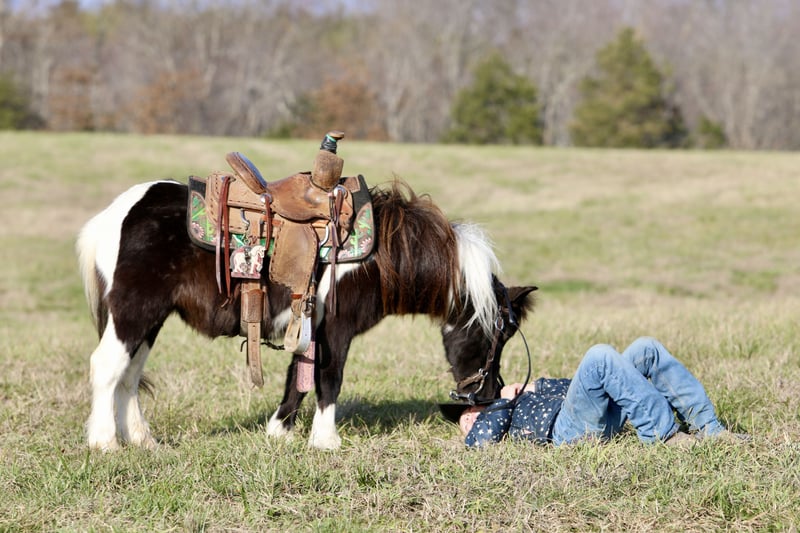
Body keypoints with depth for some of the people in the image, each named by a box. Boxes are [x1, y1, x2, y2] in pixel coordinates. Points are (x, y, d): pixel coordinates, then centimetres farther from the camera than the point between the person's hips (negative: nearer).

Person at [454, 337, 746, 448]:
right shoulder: (479, 432, 20)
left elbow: (575, 386, 32)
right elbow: (486, 435, -6)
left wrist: (535, 388, 19)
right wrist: (507, 399, 8)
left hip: (603, 415, 8)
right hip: (569, 426, -8)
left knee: (646, 348, -5)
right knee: (600, 356, -29)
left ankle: (706, 427, -12)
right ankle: (661, 434, -33)